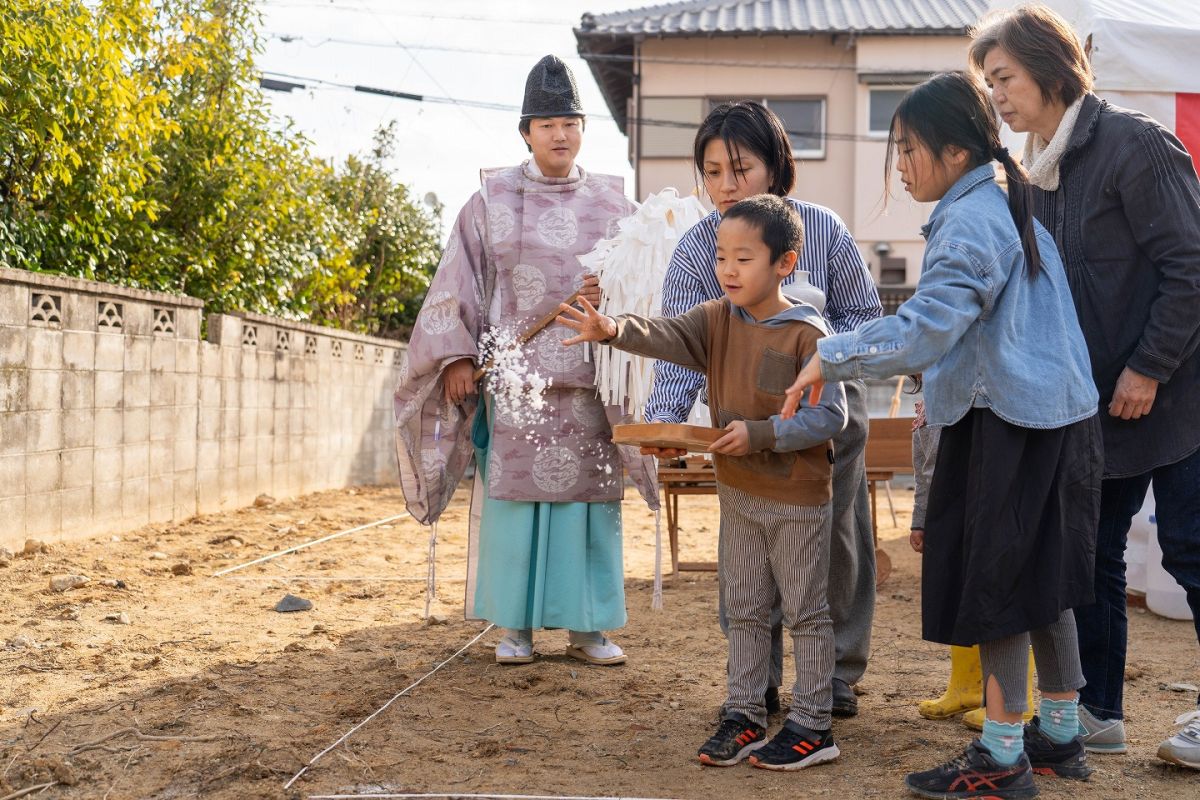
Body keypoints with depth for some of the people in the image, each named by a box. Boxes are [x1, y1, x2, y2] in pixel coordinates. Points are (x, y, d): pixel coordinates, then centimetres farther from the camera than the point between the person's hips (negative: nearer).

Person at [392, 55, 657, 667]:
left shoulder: (611, 202, 9)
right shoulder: (493, 199, 5)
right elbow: (458, 281, 3)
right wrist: (456, 355, -6)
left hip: (591, 377, 1)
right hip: (515, 374, -1)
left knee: (589, 493, 2)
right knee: (515, 490, 0)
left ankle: (585, 626, 12)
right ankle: (515, 625, 10)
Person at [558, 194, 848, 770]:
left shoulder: (807, 333, -16)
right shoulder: (717, 319, 1)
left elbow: (829, 415, -17)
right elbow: (667, 336, -16)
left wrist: (759, 434, -25)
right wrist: (613, 330, -35)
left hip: (797, 496, -6)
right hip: (738, 492, 6)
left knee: (805, 610, 5)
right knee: (744, 609, 14)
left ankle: (811, 725, 14)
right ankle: (744, 716, 24)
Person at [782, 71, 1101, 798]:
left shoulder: (970, 223, -18)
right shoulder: (1012, 205, 13)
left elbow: (924, 331, -29)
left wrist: (829, 357, -25)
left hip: (1006, 428, -10)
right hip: (1058, 413, 10)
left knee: (995, 581, -2)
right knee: (1041, 578, 16)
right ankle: (1061, 735, 26)